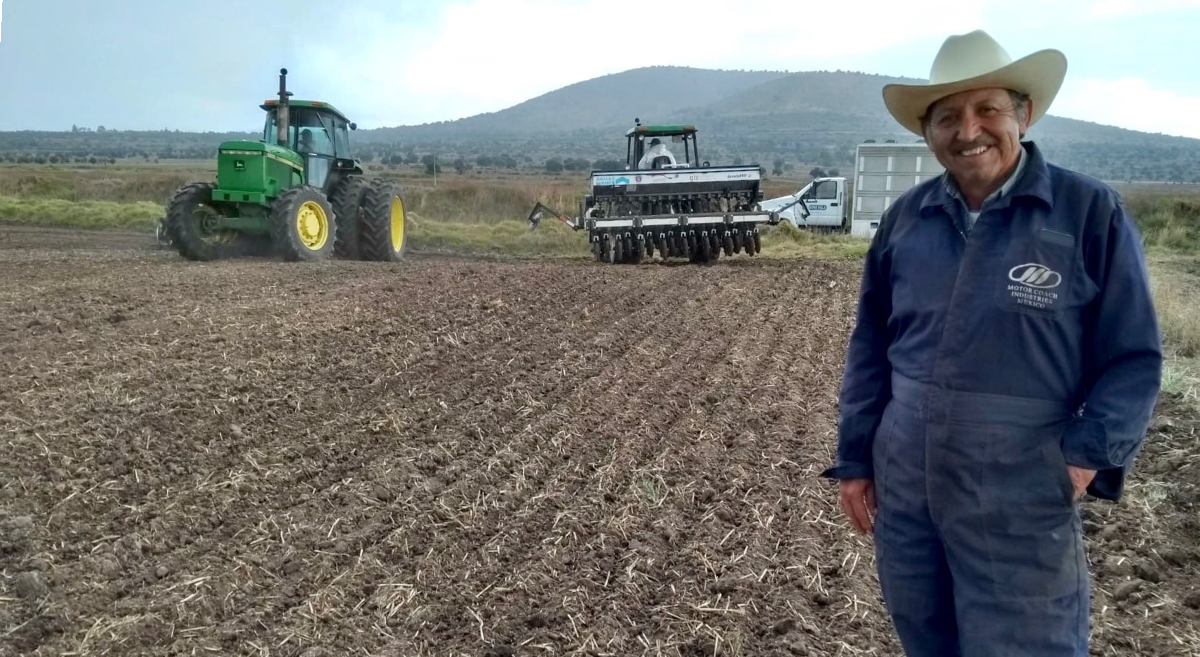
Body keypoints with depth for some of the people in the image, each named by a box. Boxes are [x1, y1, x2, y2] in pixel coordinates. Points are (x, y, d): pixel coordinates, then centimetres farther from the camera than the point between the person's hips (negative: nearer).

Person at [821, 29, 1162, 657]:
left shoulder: (1092, 212, -7)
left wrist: (1088, 455, -16)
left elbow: (1132, 357, -4)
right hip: (903, 490, 4)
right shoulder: (905, 217, 3)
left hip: (1021, 505, -4)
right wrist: (855, 457, 7)